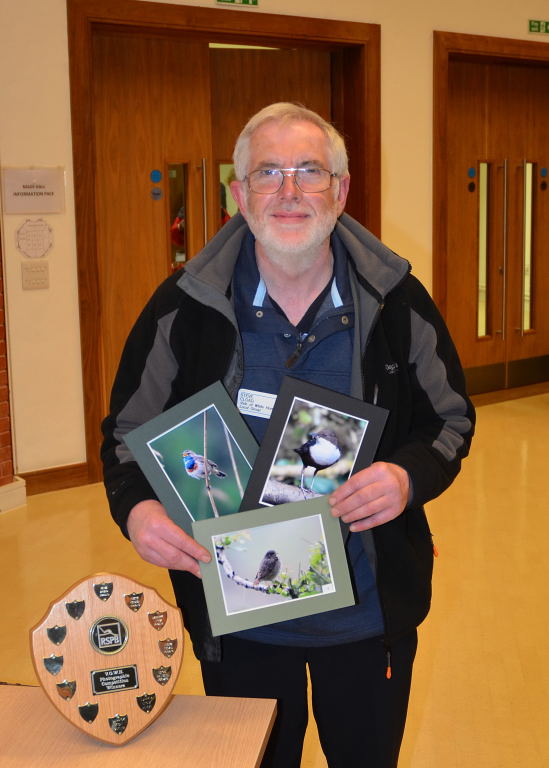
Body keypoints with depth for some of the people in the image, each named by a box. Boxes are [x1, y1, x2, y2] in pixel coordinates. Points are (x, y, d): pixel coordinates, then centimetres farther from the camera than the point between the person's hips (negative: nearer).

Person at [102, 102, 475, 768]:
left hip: (370, 612, 1)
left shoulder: (397, 302, -7)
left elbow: (451, 419, 3)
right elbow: (127, 430, 1)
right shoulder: (183, 309, -9)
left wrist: (410, 475, -19)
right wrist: (136, 507, -21)